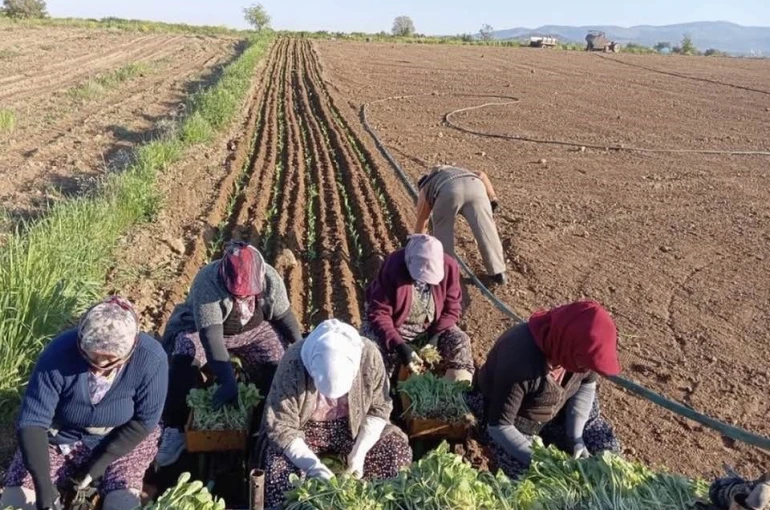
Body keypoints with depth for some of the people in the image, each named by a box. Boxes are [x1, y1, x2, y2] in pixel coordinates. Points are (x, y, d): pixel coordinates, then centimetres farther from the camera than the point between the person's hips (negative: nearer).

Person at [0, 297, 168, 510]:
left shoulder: (150, 359, -28)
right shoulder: (59, 353, -28)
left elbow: (144, 420, -16)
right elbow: (32, 421, -26)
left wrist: (100, 462, -21)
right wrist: (43, 487, -34)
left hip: (122, 441, -1)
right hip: (60, 439, 1)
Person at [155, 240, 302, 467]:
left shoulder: (270, 278, -23)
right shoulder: (207, 282, -36)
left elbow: (284, 315, -7)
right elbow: (210, 335, -42)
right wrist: (228, 381, -49)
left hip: (254, 330, 3)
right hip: (202, 329, -3)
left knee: (281, 361, -21)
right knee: (185, 359, -33)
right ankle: (174, 429, -22)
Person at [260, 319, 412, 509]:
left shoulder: (368, 354, -26)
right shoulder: (294, 363, -31)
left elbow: (379, 408, -11)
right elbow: (280, 428, -24)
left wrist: (359, 452, -22)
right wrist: (313, 466, -34)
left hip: (353, 425, 3)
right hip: (304, 429, -2)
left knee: (399, 452, -15)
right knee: (278, 478, -27)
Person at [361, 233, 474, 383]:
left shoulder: (449, 267, -20)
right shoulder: (392, 268, -30)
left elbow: (452, 307, -8)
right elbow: (378, 313, -27)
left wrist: (435, 336, -21)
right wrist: (400, 346, -37)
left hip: (431, 327, 3)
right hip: (392, 326, -3)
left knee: (459, 341, -17)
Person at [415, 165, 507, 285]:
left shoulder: (425, 190, 38)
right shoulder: (460, 173, 47)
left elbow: (420, 223, 45)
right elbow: (481, 175, 27)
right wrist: (492, 198, 21)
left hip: (448, 191, -2)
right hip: (474, 185, 2)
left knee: (442, 230, 19)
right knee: (486, 230, 10)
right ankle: (498, 272, 15)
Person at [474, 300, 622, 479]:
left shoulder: (582, 350, -24)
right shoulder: (521, 360, -41)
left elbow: (587, 386, -3)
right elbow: (499, 426, -32)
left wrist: (576, 438, -12)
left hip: (558, 409, 5)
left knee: (608, 449, -1)